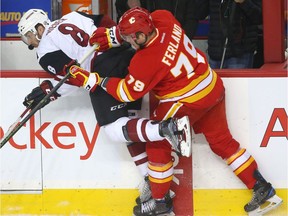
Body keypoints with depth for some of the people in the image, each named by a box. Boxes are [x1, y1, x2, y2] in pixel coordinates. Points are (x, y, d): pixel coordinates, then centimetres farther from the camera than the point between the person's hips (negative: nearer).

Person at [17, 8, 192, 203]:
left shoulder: (46, 51, 4)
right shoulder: (71, 17, 24)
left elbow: (74, 76, -2)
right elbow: (108, 25, 20)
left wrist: (49, 90, 8)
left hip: (106, 74, -8)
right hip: (128, 56, 8)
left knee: (115, 129, -5)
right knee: (128, 126, 13)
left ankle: (168, 128, -27)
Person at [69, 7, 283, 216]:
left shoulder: (145, 61, -25)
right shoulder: (164, 19, -10)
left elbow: (128, 92, -13)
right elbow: (140, 27, 12)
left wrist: (101, 80, -2)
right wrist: (110, 37, 6)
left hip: (188, 102, -8)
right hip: (213, 88, 8)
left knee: (157, 143, 7)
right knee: (222, 141, 16)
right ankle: (263, 190, 18)